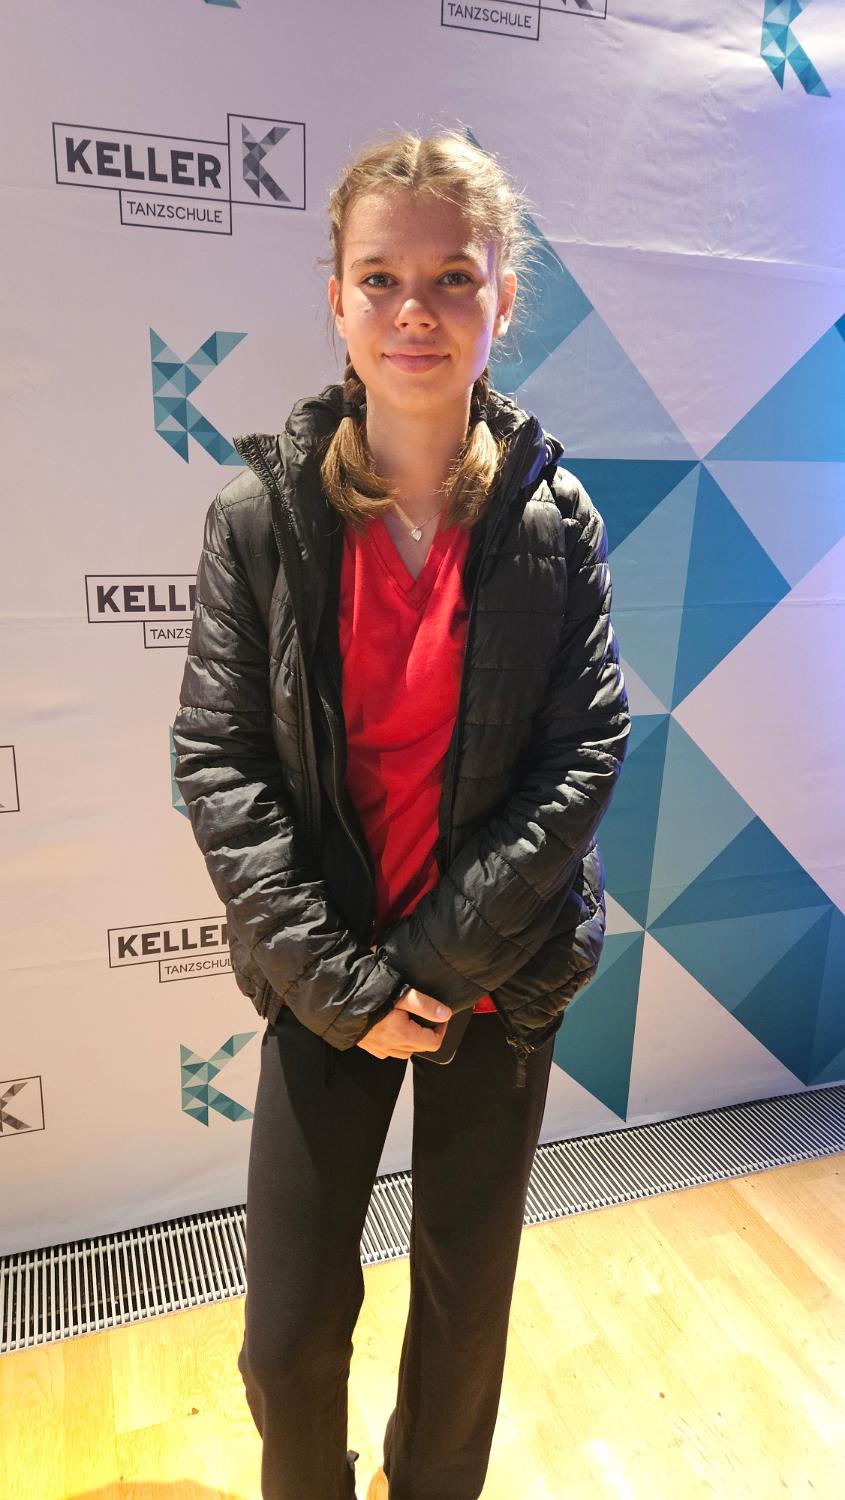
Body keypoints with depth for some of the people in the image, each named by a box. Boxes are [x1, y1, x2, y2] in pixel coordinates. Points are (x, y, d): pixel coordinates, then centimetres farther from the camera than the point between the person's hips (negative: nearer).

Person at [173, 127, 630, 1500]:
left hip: (500, 978, 1)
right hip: (325, 980, 0)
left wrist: (437, 960, -14)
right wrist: (340, 978, -14)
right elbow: (218, 762, -9)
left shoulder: (554, 515, -6)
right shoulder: (263, 510, -8)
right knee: (288, 1339, 10)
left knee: (467, 1307, 18)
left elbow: (588, 753, -8)